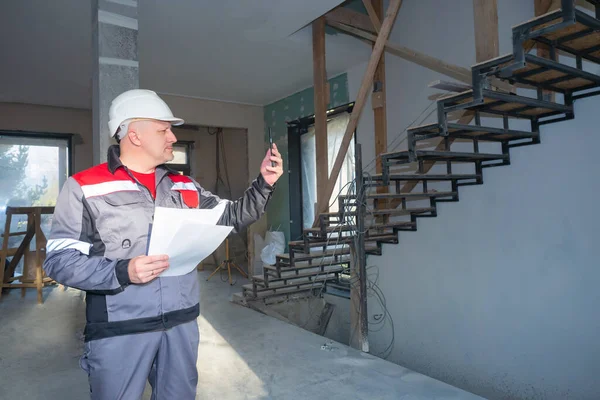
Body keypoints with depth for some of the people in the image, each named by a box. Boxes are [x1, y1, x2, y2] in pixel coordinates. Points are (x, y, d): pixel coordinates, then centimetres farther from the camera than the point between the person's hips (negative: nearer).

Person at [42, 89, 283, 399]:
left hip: (182, 324, 5)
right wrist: (122, 272, -23)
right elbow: (59, 259, -9)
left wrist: (264, 183, -1)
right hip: (118, 331, -4)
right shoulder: (84, 187, -7)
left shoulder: (185, 187, 8)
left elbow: (231, 217, 11)